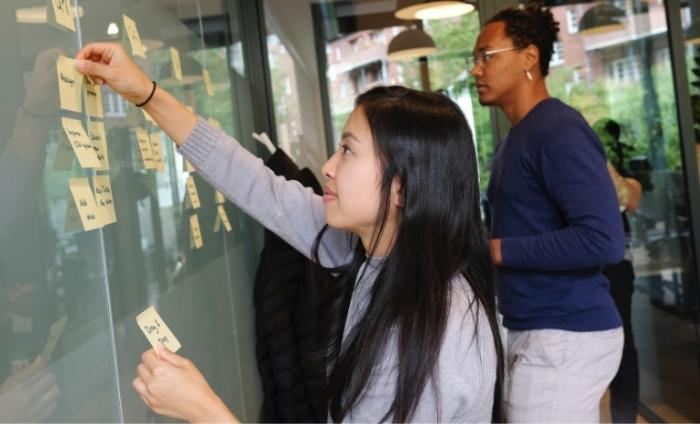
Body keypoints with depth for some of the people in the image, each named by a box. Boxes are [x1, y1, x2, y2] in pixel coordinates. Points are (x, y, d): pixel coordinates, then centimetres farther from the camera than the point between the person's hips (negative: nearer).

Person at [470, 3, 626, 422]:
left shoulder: (558, 130, -16)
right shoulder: (516, 137, 13)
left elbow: (604, 241, -27)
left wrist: (497, 250, -20)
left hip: (566, 335, -9)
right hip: (534, 329, 9)